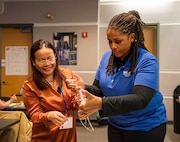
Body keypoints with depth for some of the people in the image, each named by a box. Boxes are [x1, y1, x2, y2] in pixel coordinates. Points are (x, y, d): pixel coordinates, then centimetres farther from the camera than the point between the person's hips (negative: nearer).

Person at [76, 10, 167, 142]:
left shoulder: (147, 61, -21)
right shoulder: (107, 57, -2)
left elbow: (140, 99, -33)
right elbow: (98, 89, 1)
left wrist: (101, 103, -44)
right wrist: (85, 89, -23)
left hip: (146, 127, -5)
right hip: (116, 125, 5)